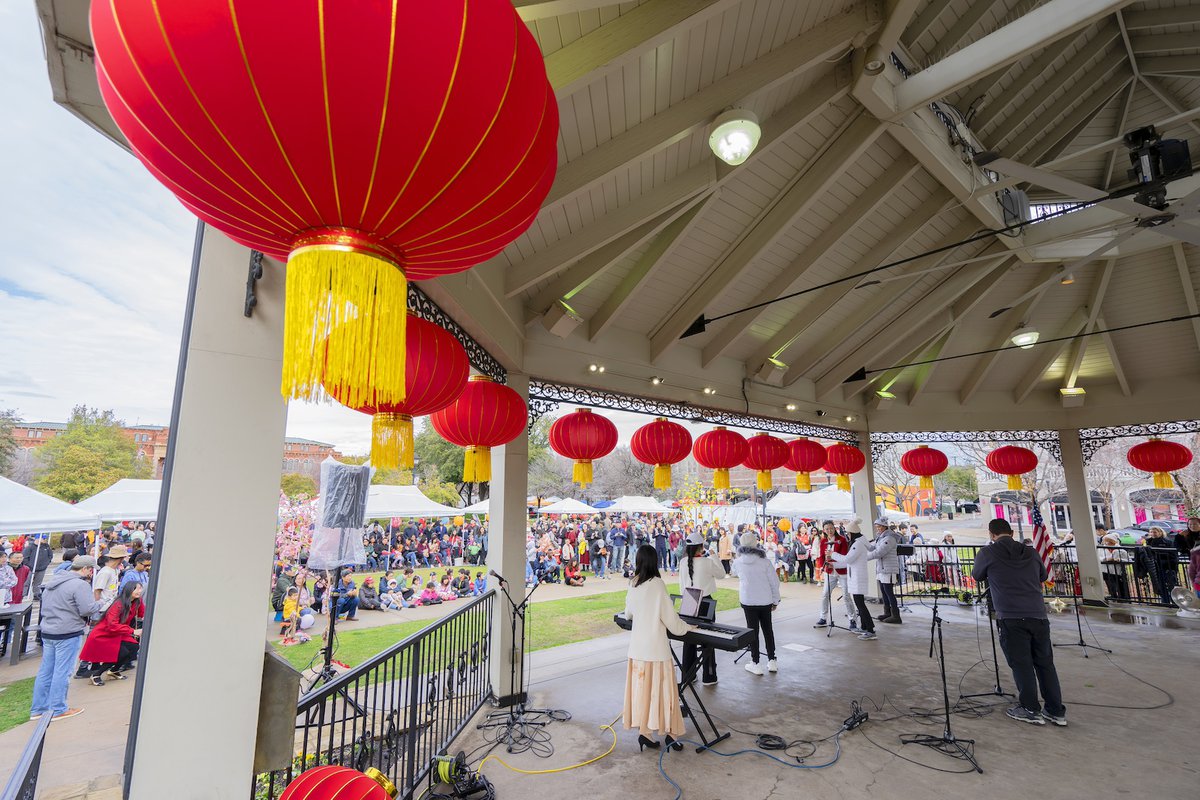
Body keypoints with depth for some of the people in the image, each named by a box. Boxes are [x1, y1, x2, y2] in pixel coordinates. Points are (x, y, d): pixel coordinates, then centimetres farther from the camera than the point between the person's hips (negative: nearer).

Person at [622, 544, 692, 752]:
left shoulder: (633, 584, 2)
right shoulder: (657, 584, -14)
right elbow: (669, 617, -10)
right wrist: (686, 627, 7)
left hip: (637, 646, 5)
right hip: (656, 646, -5)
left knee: (641, 687, 12)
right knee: (661, 688, 5)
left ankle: (644, 730, 17)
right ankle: (670, 732, 13)